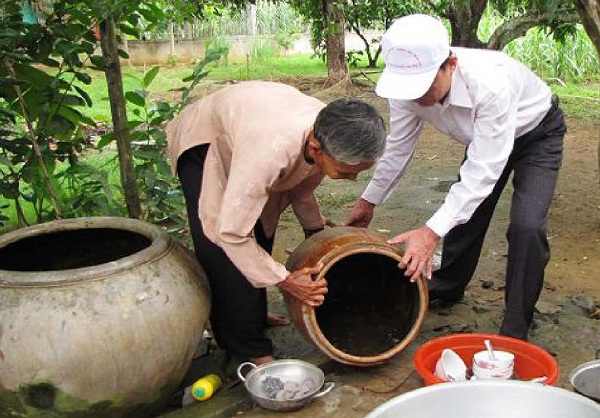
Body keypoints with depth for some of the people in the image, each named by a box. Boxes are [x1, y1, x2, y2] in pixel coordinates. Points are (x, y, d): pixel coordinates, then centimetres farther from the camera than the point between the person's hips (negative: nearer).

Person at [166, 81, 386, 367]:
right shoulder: (271, 151, -47)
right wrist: (284, 280, -33)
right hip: (203, 143, -6)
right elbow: (230, 233, -39)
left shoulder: (331, 137, -24)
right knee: (222, 251, -15)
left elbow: (302, 185, -1)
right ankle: (248, 350, -3)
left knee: (261, 236, 10)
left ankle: (254, 318, 30)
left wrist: (314, 229, 4)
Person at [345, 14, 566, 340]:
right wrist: (369, 201, -1)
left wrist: (432, 231, -45)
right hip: (482, 136, 6)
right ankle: (448, 288, 37)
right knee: (464, 209, 10)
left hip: (537, 133, -6)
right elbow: (398, 147, -9)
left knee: (526, 226, -20)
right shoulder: (409, 86, -25)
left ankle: (514, 334, -5)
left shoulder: (491, 84, -44)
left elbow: (484, 169, -41)